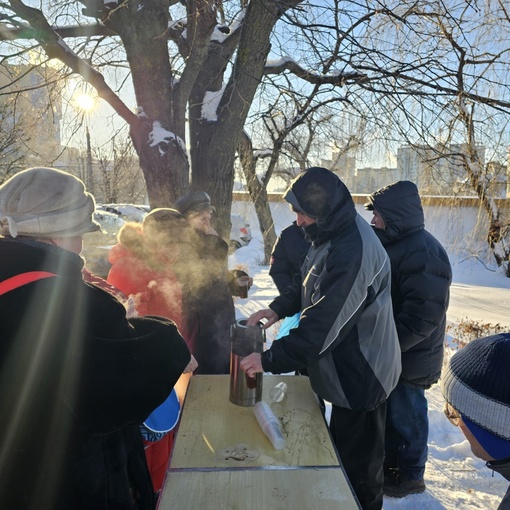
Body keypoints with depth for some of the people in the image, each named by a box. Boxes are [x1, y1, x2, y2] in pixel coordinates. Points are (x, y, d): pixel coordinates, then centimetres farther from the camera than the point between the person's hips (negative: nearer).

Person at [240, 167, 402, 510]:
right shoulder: (335, 233, 0)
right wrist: (278, 308, -4)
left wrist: (270, 359, -26)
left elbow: (323, 324, -32)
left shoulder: (354, 251, -32)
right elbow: (309, 283, 11)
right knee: (344, 451, 29)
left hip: (361, 376, -10)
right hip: (348, 368, 10)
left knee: (359, 466, 12)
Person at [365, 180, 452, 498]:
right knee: (390, 412, 21)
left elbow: (422, 315, -28)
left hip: (408, 357, -9)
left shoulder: (423, 252, -23)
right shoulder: (395, 244, 8)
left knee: (406, 415, 9)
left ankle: (410, 475, 31)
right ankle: (391, 463, 41)